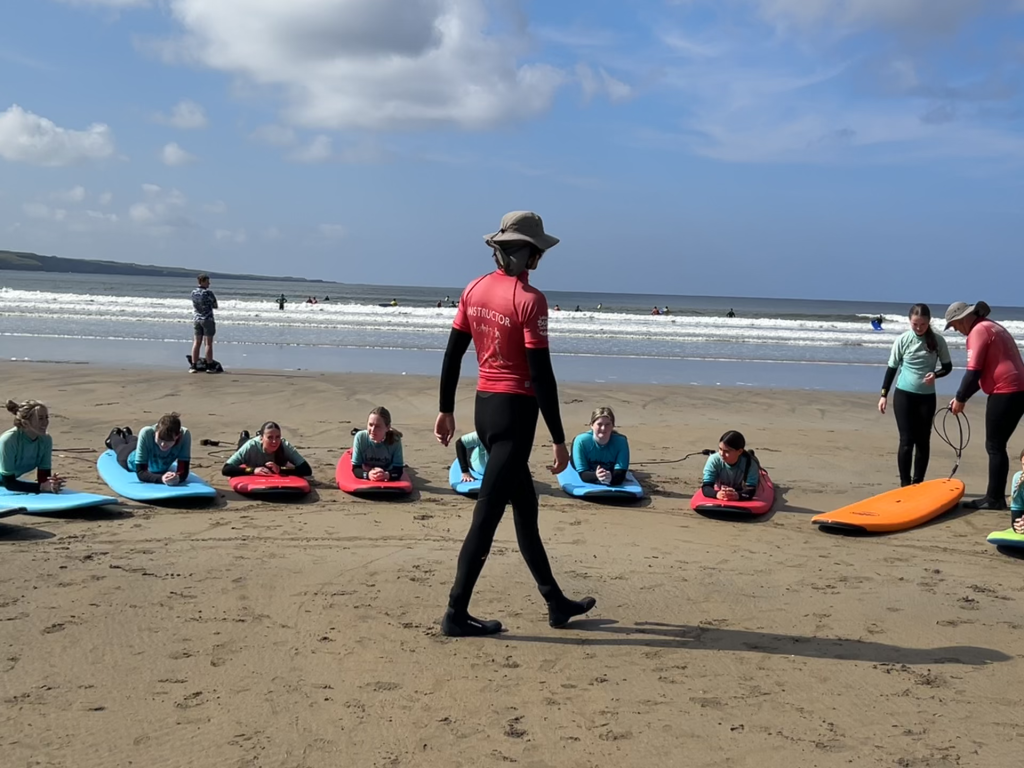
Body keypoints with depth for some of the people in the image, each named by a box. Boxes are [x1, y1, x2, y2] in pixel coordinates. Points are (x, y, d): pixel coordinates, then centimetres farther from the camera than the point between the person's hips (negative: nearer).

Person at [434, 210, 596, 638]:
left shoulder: (474, 290, 5)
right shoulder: (530, 300, -15)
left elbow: (452, 354, 8)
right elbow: (541, 374, -17)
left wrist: (446, 410, 17)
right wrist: (558, 440, -12)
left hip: (484, 405, 8)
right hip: (515, 410, -8)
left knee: (525, 508, 17)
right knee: (487, 514, -2)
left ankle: (556, 603, 30)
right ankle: (456, 614, 4)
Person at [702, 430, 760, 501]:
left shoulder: (750, 463, -32)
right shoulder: (714, 460, -29)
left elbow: (751, 491, -38)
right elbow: (705, 487, -34)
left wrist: (738, 495, -62)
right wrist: (717, 494, -58)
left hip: (741, 500, -1)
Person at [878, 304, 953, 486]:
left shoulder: (938, 341, -4)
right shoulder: (902, 340, -5)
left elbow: (948, 366, 5)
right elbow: (892, 368, 2)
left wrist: (936, 374, -18)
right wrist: (884, 395, -1)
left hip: (927, 397, 1)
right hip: (904, 395, -1)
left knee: (923, 440, 6)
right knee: (907, 440, -3)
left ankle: (918, 483, 14)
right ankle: (905, 483, 3)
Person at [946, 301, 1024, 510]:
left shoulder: (978, 331, -9)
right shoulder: (993, 327, 22)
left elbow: (973, 372, -15)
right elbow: (984, 371, 24)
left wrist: (960, 399, -3)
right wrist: (963, 397, 19)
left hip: (1005, 392, -10)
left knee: (994, 447, -3)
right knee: (997, 446, 13)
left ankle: (994, 499, 1)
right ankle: (996, 496, 16)